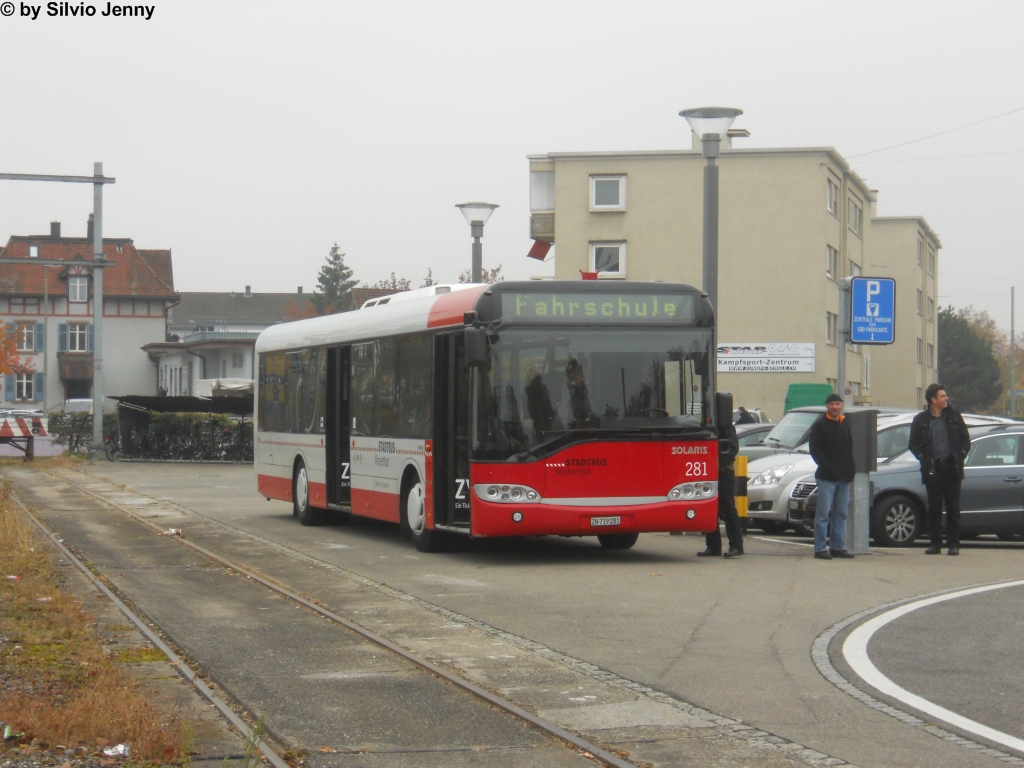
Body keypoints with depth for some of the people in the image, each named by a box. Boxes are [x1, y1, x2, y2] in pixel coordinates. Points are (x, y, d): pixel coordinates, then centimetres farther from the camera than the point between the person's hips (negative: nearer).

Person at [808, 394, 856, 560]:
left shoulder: (846, 425, 17)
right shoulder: (819, 426, -1)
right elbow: (815, 450, -8)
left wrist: (851, 468, 7)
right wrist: (827, 467, -18)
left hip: (844, 477, 6)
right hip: (827, 477, -6)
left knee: (841, 514, 8)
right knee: (823, 514, -7)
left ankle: (837, 547, 14)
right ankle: (820, 549, -6)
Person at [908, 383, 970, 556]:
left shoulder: (953, 415, 7)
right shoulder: (921, 420, 3)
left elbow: (965, 438, 11)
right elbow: (913, 444, 8)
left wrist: (961, 455, -1)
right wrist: (923, 457, -5)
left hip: (952, 468, 1)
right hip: (932, 469, 0)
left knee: (953, 508, 1)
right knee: (934, 508, 1)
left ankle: (953, 544, 4)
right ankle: (935, 543, 8)